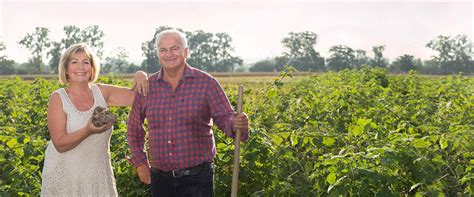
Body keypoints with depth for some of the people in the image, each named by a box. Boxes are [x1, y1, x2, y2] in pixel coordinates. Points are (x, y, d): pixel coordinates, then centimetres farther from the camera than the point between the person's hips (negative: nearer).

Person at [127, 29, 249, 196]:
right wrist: (140, 162, 12)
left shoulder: (206, 83, -3)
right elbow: (134, 126, 17)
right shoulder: (147, 87, 4)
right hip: (160, 178, 3)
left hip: (197, 177, -2)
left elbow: (224, 117, -6)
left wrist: (236, 124, -29)